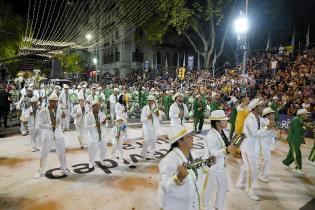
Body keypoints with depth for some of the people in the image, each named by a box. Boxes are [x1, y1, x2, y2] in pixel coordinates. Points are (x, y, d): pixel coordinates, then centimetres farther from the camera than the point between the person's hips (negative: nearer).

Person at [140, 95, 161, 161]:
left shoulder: (156, 108, 6)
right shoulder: (145, 108, -6)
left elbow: (160, 119, 9)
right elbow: (142, 119, -9)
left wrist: (158, 114, -10)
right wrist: (147, 117, -25)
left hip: (155, 127, 4)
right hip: (147, 127, -4)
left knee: (153, 141, 10)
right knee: (146, 142, -6)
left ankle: (151, 154, 24)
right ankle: (144, 155, 8)